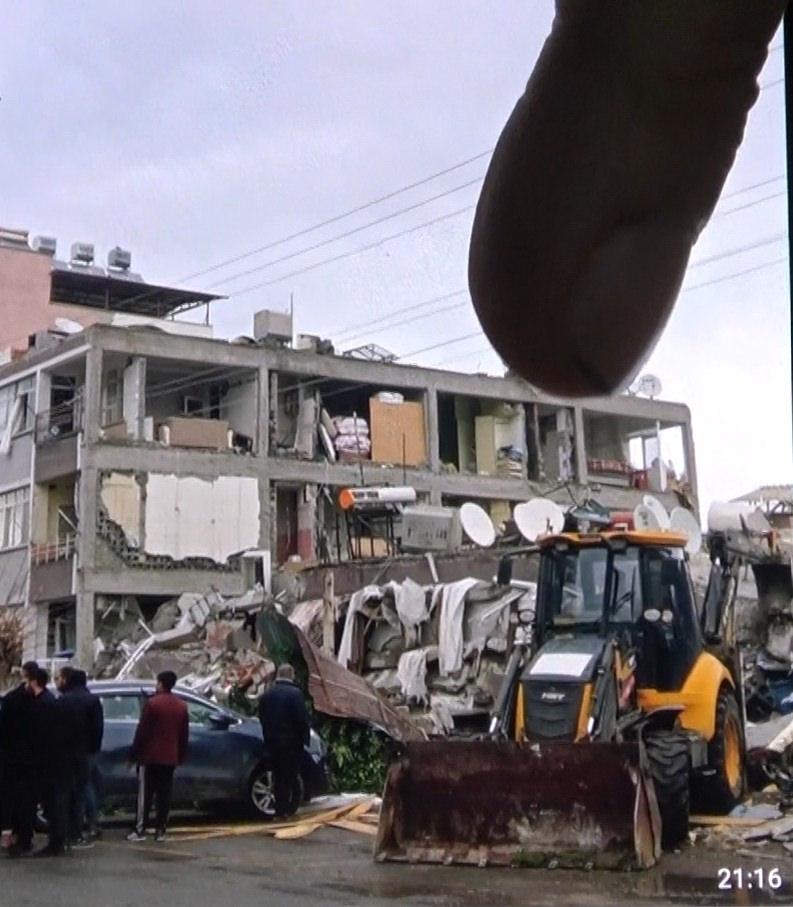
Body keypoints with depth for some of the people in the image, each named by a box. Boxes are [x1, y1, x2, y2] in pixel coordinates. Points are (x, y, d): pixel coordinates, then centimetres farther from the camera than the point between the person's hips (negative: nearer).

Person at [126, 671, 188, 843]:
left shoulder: (153, 703, -9)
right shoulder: (181, 706, 8)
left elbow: (142, 731, -10)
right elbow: (184, 735, 12)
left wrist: (134, 753, -4)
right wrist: (180, 756, 18)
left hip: (150, 757, -5)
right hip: (170, 758, 5)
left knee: (145, 794, -1)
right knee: (164, 794, 6)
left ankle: (140, 830, -3)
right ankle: (160, 830, 4)